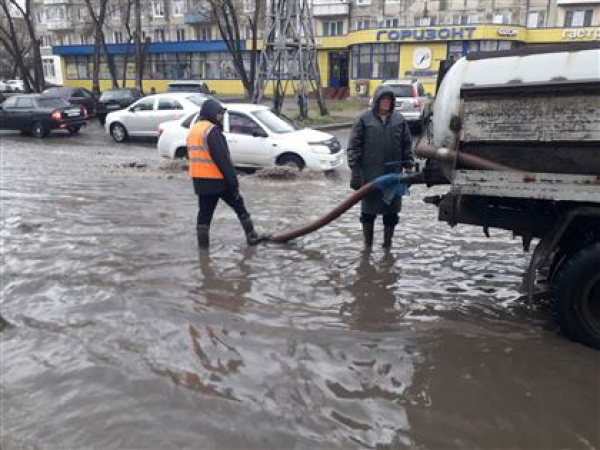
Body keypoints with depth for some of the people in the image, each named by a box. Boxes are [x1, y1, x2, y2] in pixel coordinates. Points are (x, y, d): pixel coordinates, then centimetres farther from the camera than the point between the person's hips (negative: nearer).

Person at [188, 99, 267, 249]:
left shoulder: (193, 131, 15)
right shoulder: (212, 130, -15)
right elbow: (222, 159, -20)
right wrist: (233, 180, -17)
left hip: (200, 181, 8)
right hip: (217, 180, -8)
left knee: (204, 212, 10)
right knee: (239, 206, 6)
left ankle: (202, 244, 10)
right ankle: (252, 237, 13)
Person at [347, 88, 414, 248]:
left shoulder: (399, 119, 8)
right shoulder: (364, 119, -1)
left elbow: (407, 145, 11)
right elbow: (354, 146, -2)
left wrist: (409, 166, 4)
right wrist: (355, 171, -8)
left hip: (394, 173, 3)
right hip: (370, 175, -2)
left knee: (391, 211, 8)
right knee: (368, 209, 7)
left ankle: (387, 243, 23)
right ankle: (367, 244, 22)